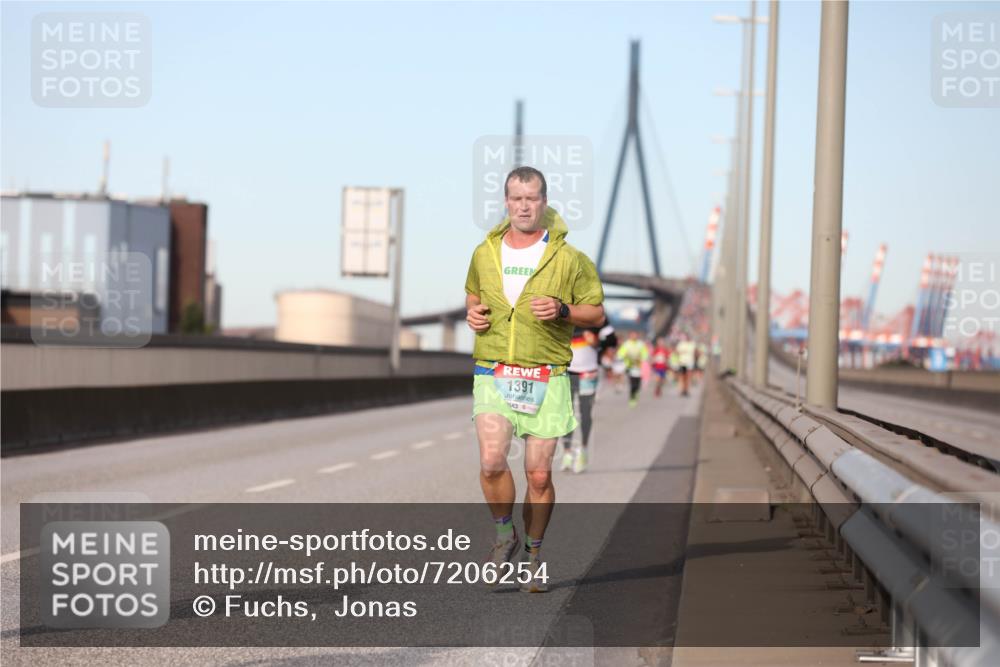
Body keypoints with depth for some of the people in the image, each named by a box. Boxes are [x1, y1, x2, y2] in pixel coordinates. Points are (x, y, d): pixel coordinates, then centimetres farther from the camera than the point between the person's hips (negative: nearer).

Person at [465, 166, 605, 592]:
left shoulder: (568, 259, 0)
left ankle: (533, 553, 21)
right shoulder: (485, 253, 9)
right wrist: (472, 313, 5)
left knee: (539, 474, 1)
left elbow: (597, 312, 5)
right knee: (492, 461, -17)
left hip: (545, 377, -1)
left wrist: (563, 310, -14)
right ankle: (504, 533, 9)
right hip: (493, 374, 1)